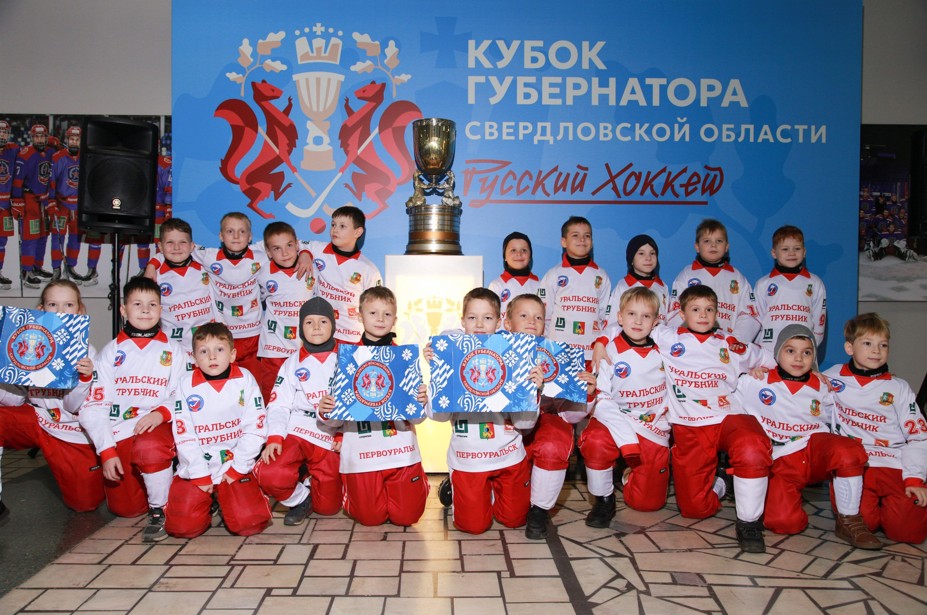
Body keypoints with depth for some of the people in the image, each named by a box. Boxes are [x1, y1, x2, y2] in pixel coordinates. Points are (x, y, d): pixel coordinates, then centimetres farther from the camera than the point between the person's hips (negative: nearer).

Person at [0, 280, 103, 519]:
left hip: (71, 432, -2)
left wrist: (85, 378, -29)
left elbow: (73, 406, -12)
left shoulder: (86, 353, -8)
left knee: (85, 502, -3)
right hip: (35, 418, 2)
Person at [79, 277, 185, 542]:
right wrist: (106, 451, -8)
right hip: (119, 435, 2)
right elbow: (94, 404, 2)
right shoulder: (111, 351, 9)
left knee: (149, 447, -38)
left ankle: (159, 511, -16)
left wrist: (161, 413, -21)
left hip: (157, 427, -2)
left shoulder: (172, 350, 9)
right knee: (125, 508, -3)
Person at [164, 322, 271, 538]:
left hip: (235, 466, -1)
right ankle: (208, 501, 20)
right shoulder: (186, 384, -1)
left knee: (249, 522, -16)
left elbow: (255, 427, -4)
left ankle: (224, 501, 17)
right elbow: (183, 434, -4)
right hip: (195, 468, 1)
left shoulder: (245, 379, -3)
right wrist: (200, 476, -8)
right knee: (183, 526, -12)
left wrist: (237, 468, -8)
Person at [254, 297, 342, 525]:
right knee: (269, 475, -28)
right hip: (296, 432, 0)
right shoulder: (293, 363, 7)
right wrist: (274, 438, -15)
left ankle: (311, 484, 35)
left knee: (328, 506, 0)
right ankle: (300, 499, 5)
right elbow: (278, 405, 1)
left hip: (330, 439, 0)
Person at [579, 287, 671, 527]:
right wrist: (628, 441, -24)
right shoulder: (610, 353, -9)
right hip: (617, 423, -2)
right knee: (595, 441, -36)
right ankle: (604, 500, -11)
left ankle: (629, 475, 32)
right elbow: (601, 399, -15)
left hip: (655, 429, 2)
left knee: (648, 501, -2)